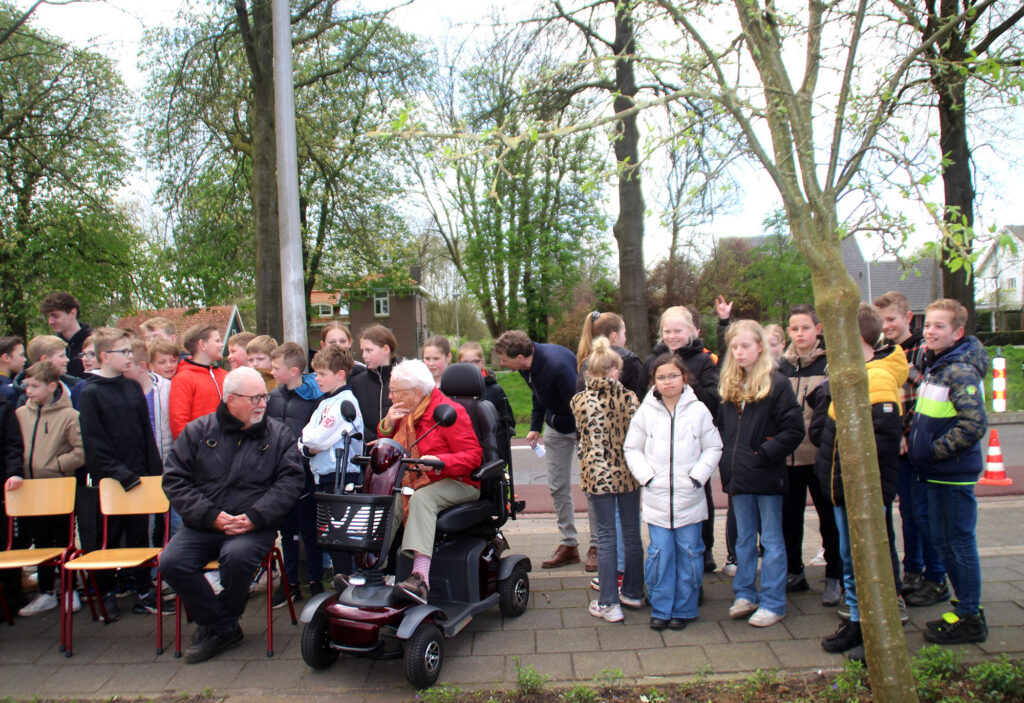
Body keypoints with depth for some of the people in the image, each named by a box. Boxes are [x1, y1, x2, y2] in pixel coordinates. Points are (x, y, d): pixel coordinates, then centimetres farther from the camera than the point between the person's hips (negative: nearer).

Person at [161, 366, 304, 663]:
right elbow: (175, 480, 3)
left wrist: (255, 516, -16)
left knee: (237, 556, -32)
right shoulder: (197, 431, 8)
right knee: (171, 562, -22)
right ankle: (224, 628, -2)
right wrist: (210, 516, -10)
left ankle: (218, 626, 0)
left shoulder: (278, 434, 6)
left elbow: (290, 482, -3)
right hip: (203, 525, 3)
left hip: (254, 526, -2)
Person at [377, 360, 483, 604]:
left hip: (455, 483, -7)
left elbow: (473, 455, -16)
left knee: (421, 498, -35)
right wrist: (387, 425, -2)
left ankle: (420, 577, -45)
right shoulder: (403, 413, 11)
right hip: (412, 483, 7)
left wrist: (439, 461, -32)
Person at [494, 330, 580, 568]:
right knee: (557, 485, 8)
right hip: (556, 426, 8)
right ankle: (568, 544, 18)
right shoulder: (527, 366, -8)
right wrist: (535, 427, 7)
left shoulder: (558, 365, -34)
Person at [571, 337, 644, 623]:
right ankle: (633, 593, 30)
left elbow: (585, 439, 4)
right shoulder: (628, 397, -5)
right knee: (631, 532, 15)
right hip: (628, 472, 1)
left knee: (606, 537, 5)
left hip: (598, 474, -1)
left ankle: (609, 603, 8)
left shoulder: (579, 401, -6)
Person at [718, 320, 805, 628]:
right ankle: (745, 595, 26)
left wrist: (765, 454, -16)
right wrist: (726, 458, 4)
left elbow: (794, 430, -12)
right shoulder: (729, 385, 9)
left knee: (771, 540, 5)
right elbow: (720, 426, 17)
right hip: (738, 476, 6)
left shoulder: (777, 383, -9)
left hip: (766, 476, -6)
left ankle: (773, 603, 14)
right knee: (744, 539, 15)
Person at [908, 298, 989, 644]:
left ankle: (970, 619, 14)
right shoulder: (934, 366, 10)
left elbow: (975, 424, -27)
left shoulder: (960, 372, -18)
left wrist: (936, 450, -18)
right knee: (942, 541, 17)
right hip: (936, 472, 9)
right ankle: (966, 606, 31)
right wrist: (917, 440, 9)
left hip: (954, 473, -9)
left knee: (960, 543, 1)